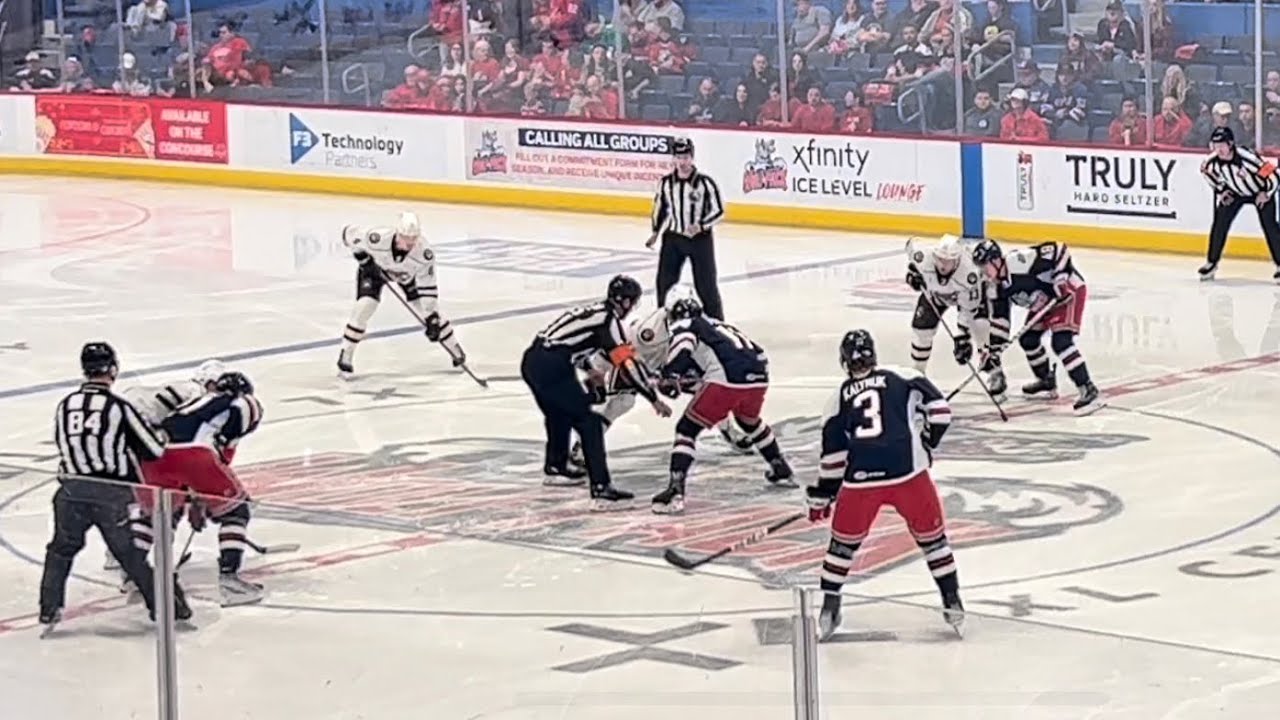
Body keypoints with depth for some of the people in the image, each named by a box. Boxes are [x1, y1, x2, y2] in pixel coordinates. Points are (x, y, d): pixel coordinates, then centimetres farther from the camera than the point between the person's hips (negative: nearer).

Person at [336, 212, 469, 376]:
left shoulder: (424, 253, -36)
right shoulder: (377, 238, -41)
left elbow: (428, 287, -28)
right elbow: (350, 234, -22)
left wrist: (432, 318, -31)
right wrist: (363, 259, -21)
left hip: (407, 273, 1)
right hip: (375, 268, -1)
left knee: (427, 309, -2)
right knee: (364, 306, -20)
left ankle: (455, 350, 19)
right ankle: (345, 356, -8)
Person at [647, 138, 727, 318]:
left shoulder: (705, 183, -14)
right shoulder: (666, 182, -1)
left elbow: (719, 210, -10)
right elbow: (661, 208, 14)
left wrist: (701, 225, -24)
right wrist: (656, 232, 10)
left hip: (700, 239, -4)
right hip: (673, 238, 4)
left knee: (706, 284, -2)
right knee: (665, 282, 4)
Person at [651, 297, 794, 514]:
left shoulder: (685, 326, 16)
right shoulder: (721, 326, 36)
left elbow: (681, 348, -7)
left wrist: (670, 375, 5)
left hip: (726, 381, -6)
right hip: (758, 378, 6)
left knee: (687, 429, 4)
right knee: (749, 421, 38)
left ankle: (675, 490, -10)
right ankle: (781, 470, 46)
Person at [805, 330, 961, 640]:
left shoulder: (838, 399, 13)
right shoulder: (903, 378, 10)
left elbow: (833, 453, 13)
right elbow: (939, 409, 3)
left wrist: (821, 495, 21)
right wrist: (927, 443, 19)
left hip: (861, 480, 1)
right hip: (909, 474, -1)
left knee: (844, 541, 18)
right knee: (931, 535, 15)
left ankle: (829, 610, 17)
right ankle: (953, 603, 16)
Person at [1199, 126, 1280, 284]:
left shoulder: (1246, 157, -38)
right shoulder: (1212, 162, -22)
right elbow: (1207, 171, 5)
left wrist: (1265, 193, -24)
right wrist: (1221, 190, 2)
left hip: (1260, 192, -4)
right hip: (1235, 193, 4)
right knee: (1220, 222, -4)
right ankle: (1211, 263, 10)